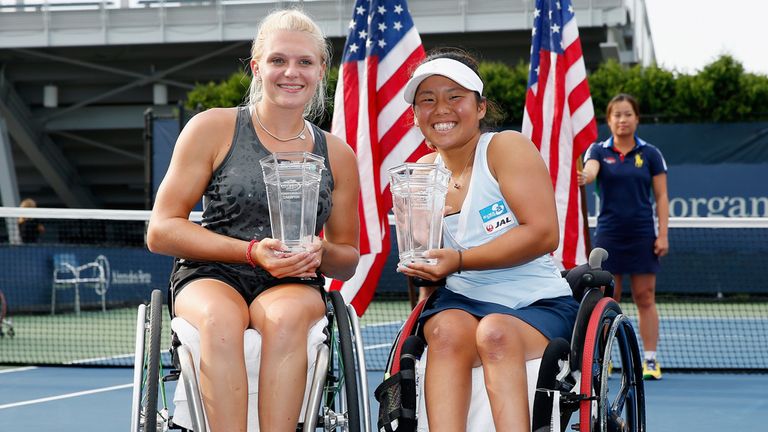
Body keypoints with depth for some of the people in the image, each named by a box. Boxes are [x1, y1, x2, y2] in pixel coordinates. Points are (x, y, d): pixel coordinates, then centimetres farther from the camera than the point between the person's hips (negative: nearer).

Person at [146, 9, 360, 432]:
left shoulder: (337, 155, 10)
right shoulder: (212, 128, 1)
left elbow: (348, 256, 18)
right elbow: (160, 231, -2)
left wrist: (321, 253, -7)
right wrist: (251, 251, -13)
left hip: (293, 285, 2)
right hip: (210, 275, -2)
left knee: (286, 318, -35)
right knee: (221, 318, -37)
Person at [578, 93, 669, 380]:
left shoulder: (650, 154, 5)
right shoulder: (598, 151, 5)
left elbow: (661, 197, 4)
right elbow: (590, 170, -18)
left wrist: (663, 234, -5)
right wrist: (582, 177, -42)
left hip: (642, 235, 0)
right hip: (608, 235, 0)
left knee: (645, 298, 1)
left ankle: (650, 360, 5)